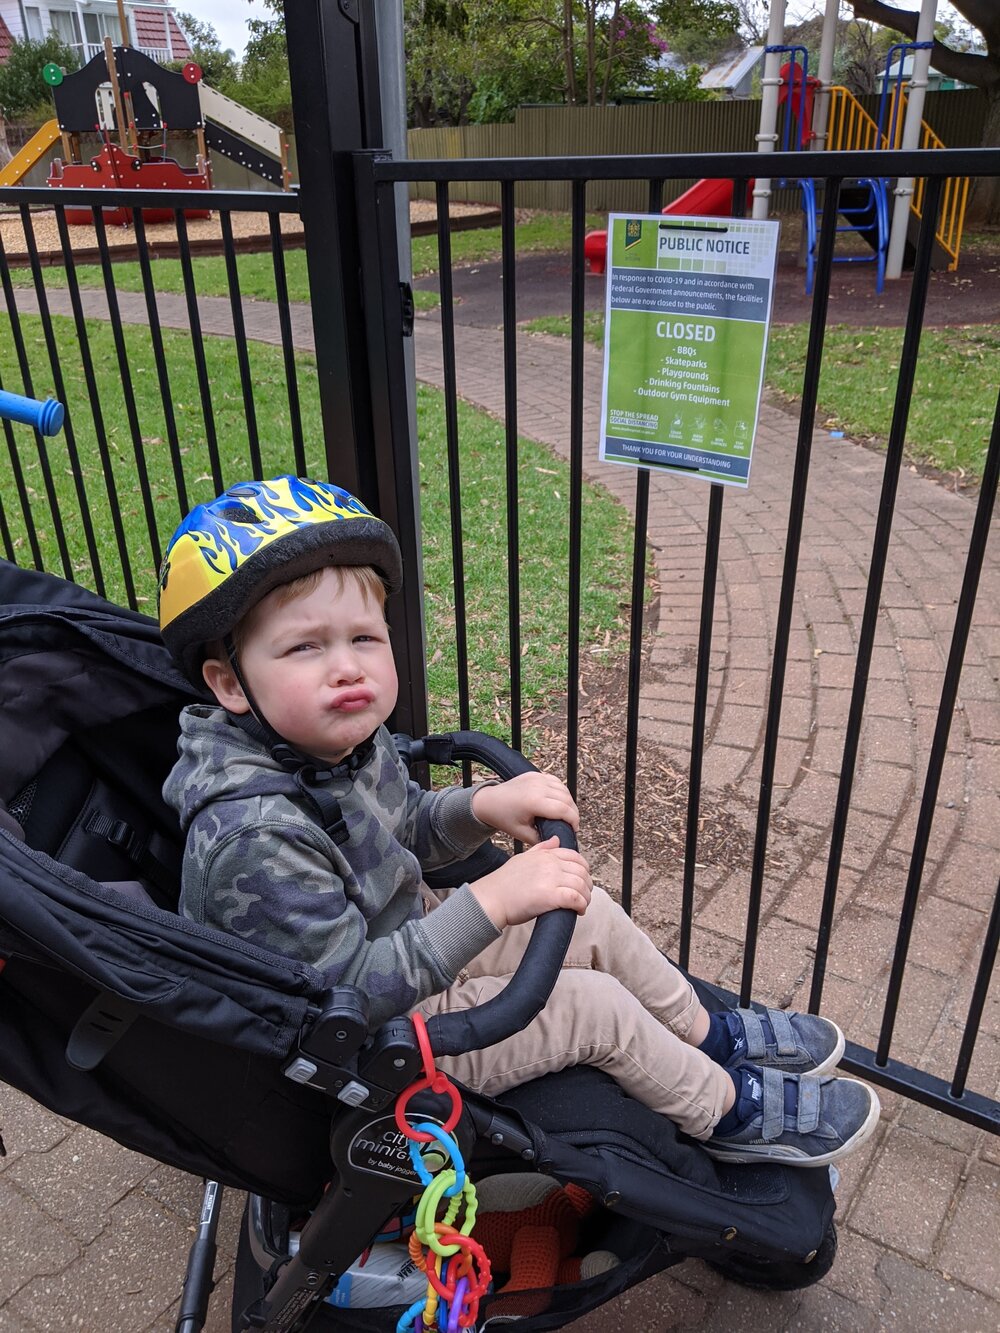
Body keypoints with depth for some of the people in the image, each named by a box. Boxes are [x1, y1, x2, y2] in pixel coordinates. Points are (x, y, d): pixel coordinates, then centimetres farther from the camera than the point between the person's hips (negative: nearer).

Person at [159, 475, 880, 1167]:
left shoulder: (347, 738, -10)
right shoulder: (255, 836, -36)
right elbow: (348, 989, -32)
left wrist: (484, 805, -12)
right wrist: (491, 900, -35)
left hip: (403, 938, 8)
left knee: (593, 918, 7)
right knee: (595, 1007, -10)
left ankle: (710, 1035, 31)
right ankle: (731, 1111, 18)